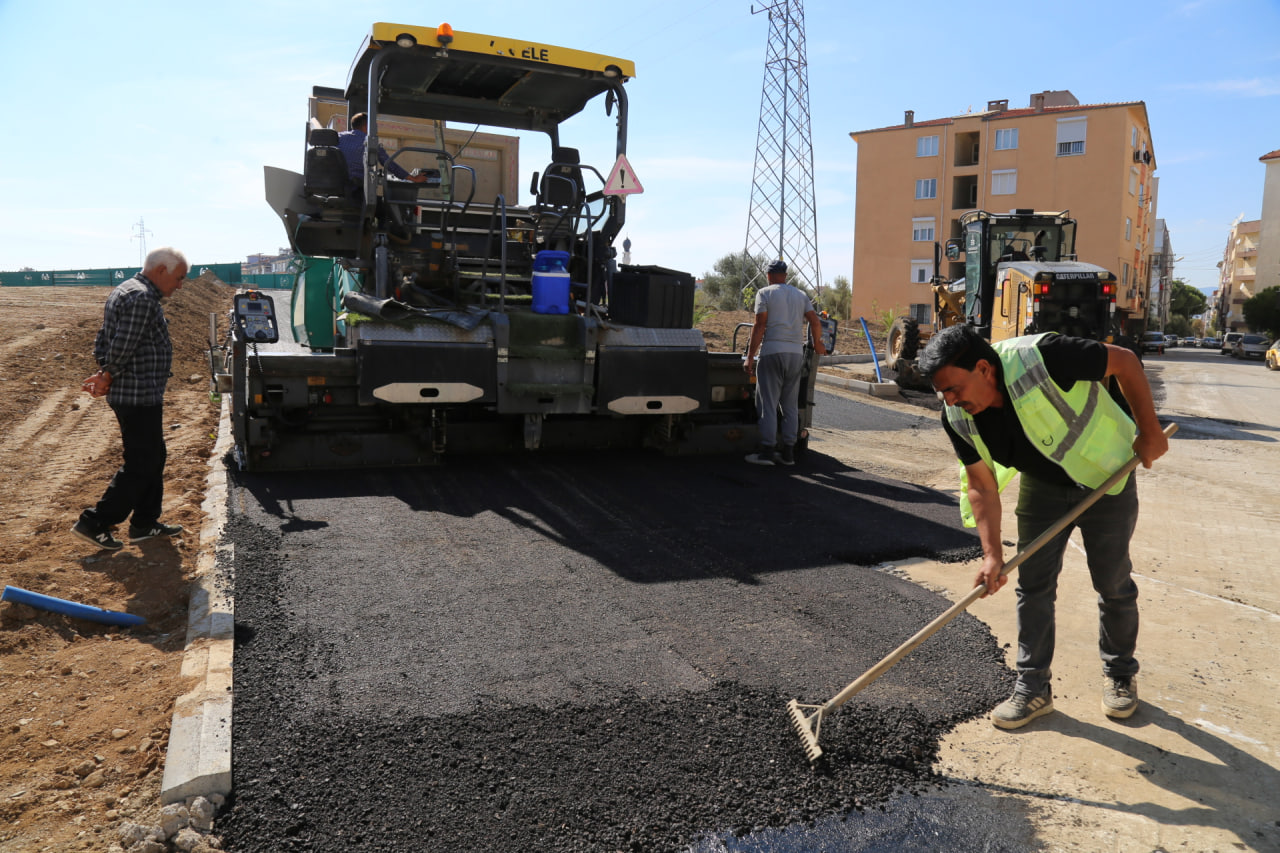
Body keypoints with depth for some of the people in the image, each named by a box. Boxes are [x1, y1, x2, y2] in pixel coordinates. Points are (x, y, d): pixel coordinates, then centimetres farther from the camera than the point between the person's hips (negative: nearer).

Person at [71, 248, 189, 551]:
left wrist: (104, 374, 0)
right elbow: (122, 347, -22)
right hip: (139, 395, -11)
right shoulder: (143, 298, -19)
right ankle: (95, 523, 4)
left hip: (141, 395, 11)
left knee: (153, 457, 17)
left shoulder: (124, 291, 16)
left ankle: (145, 523, 25)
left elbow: (104, 340, 13)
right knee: (140, 464, -3)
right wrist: (108, 378, -7)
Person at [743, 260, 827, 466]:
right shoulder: (801, 295, 15)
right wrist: (817, 344, 24)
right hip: (796, 353, 5)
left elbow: (759, 326, -7)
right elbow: (815, 322, 6)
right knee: (791, 405, 10)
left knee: (768, 404, -2)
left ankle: (767, 451, -5)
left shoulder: (764, 293, 1)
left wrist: (750, 357, -8)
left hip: (772, 352, -4)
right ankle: (788, 452, 11)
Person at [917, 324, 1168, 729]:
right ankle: (1033, 688, 13)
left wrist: (1150, 433, -16)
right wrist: (992, 554, -18)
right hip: (1042, 485, 4)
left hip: (1105, 477, -4)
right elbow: (982, 486, -11)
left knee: (1114, 584, 7)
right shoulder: (959, 419, -18)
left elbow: (1125, 362, -21)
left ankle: (1120, 675, 30)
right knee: (1033, 583, 2)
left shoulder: (1041, 359, -36)